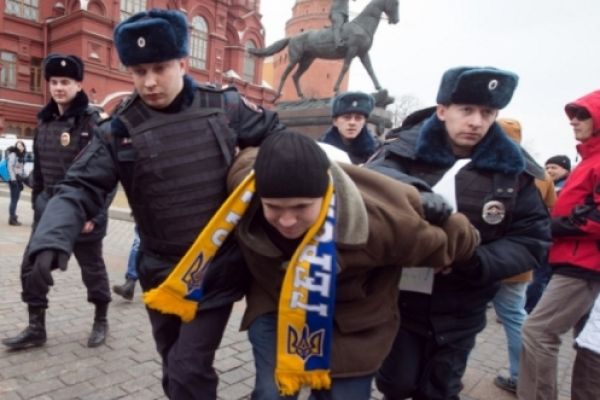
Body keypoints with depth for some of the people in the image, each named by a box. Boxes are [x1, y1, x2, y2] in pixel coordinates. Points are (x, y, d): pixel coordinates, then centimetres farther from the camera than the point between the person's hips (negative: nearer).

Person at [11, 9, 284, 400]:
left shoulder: (223, 106, -4)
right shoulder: (119, 131, -4)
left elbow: (276, 136, 8)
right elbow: (80, 189, -7)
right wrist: (52, 238, -24)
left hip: (219, 268, -2)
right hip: (162, 272, 3)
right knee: (175, 367, 21)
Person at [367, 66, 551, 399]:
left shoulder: (511, 169, -4)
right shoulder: (409, 149, -9)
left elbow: (532, 240, -3)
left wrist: (480, 262, -20)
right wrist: (414, 192, -46)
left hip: (458, 313, 2)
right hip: (400, 298, -1)